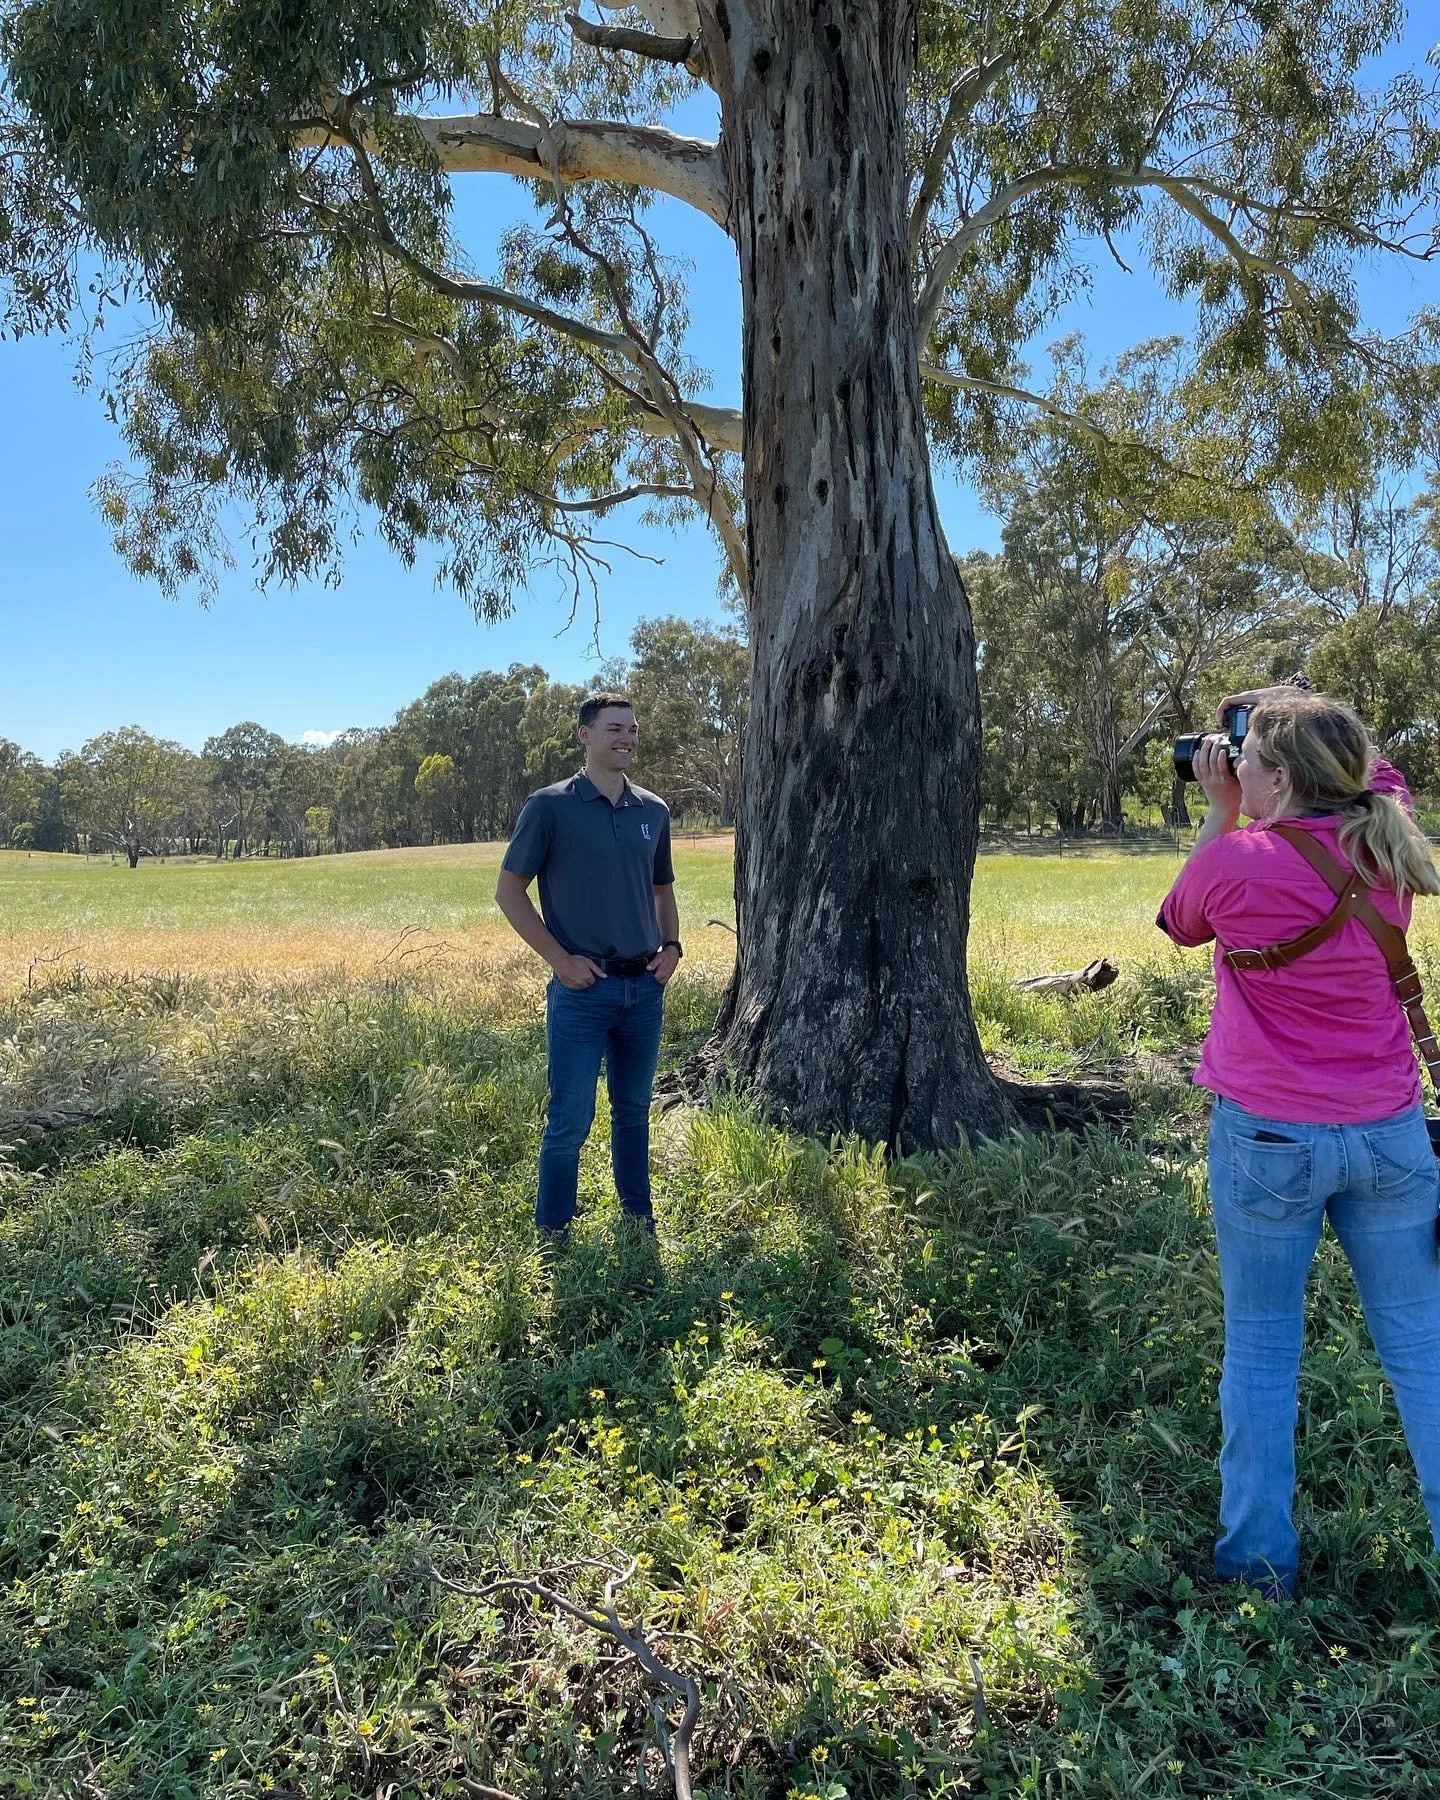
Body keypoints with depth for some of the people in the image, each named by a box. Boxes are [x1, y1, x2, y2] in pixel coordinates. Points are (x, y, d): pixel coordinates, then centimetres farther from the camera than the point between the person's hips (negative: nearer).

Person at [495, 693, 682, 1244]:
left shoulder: (654, 812, 9)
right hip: (582, 989, -5)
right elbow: (509, 890, -5)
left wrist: (671, 945, 5)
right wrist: (559, 959, -10)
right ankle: (552, 1235, 18)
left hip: (646, 987, 5)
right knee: (571, 1119, 0)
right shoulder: (550, 806, -7)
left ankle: (640, 1219, 32)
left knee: (634, 1109, 17)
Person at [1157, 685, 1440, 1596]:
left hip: (1268, 1136, -4)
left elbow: (1182, 923, 6)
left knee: (1261, 1347, 10)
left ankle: (1259, 1555, 22)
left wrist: (1220, 811, 7)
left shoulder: (1237, 861, -17)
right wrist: (1296, 718, 15)